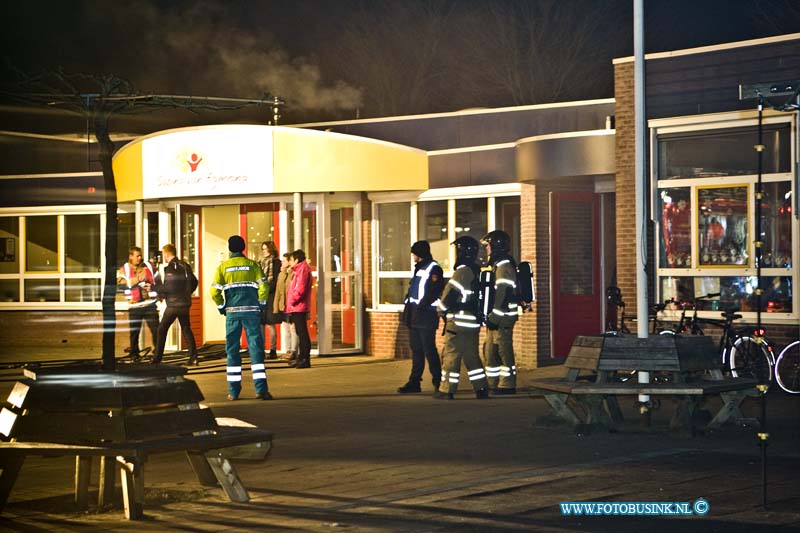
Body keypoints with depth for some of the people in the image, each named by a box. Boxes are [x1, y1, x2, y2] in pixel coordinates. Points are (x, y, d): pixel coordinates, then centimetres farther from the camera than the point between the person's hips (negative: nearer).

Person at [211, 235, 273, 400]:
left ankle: (233, 391, 7)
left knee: (232, 350, 8)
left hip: (232, 312, 1)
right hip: (252, 311, -1)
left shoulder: (223, 267, 5)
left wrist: (222, 307, 11)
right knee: (256, 348, -2)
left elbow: (215, 291, -3)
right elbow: (263, 287, -6)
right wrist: (260, 304, 7)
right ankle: (261, 389, -11)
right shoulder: (253, 265, 4)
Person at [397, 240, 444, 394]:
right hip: (415, 315, 9)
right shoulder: (419, 268, 19)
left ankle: (438, 381, 1)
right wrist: (409, 308, 14)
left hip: (426, 315, -9)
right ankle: (414, 382, 12)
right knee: (416, 349, 10)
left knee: (429, 349, -6)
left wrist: (422, 305, -23)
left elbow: (435, 290, -20)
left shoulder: (433, 269, -10)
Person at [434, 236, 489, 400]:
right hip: (474, 322, 9)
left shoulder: (462, 272, -15)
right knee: (471, 356, 13)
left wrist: (441, 311, 1)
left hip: (458, 323, -9)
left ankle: (447, 390, 1)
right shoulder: (477, 272, 13)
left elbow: (450, 293, -14)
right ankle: (481, 388, 11)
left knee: (451, 355, -2)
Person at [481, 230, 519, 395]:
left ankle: (507, 386, -3)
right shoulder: (498, 265, 19)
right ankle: (494, 384, 19)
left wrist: (493, 316, -22)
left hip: (502, 319, -11)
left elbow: (501, 294, -21)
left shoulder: (504, 266, -15)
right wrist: (490, 316, 23)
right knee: (490, 350, 13)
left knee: (504, 351, -7)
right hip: (496, 319, 11)